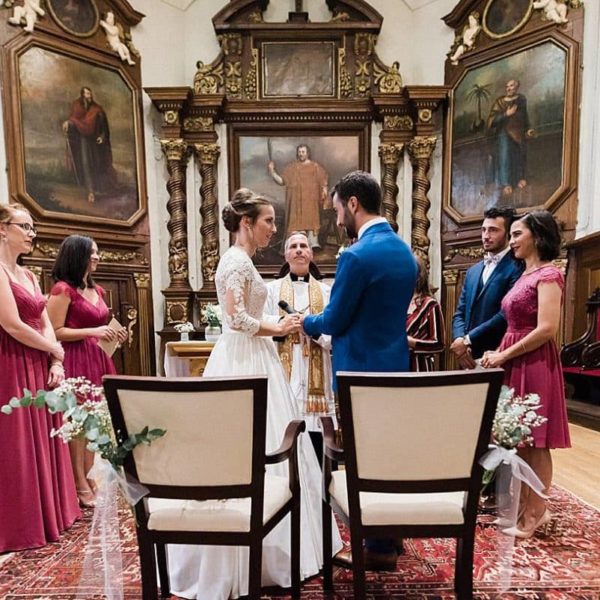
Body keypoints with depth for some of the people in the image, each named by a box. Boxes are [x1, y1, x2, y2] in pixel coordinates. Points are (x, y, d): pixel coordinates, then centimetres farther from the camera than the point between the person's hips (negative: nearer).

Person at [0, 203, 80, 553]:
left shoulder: (28, 275, 14)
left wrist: (56, 363, -2)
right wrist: (57, 352, -5)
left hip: (40, 369, 8)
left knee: (44, 441, 15)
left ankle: (50, 513, 31)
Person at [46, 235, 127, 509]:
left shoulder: (97, 290, 15)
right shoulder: (63, 289, -10)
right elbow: (54, 332, -15)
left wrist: (113, 335, 8)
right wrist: (93, 332, -22)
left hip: (96, 360, 8)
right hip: (74, 362, -8)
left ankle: (90, 479, 23)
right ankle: (81, 486, 12)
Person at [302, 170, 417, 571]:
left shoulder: (357, 256, -20)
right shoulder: (405, 252, 7)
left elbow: (334, 321, -16)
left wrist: (306, 322, 5)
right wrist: (323, 322, 18)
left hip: (363, 368, -9)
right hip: (395, 363, 9)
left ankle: (379, 547, 26)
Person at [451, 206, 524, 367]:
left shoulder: (517, 268, -8)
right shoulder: (473, 271, 16)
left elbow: (506, 314, -18)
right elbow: (460, 312, 12)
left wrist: (468, 340, -14)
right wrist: (459, 339, -6)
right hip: (469, 357, 6)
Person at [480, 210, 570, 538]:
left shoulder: (548, 275, -10)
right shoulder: (525, 275, 16)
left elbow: (547, 329, -20)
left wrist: (504, 355, -15)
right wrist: (498, 352, 5)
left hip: (534, 364, -8)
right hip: (514, 363, 9)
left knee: (535, 443, 3)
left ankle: (536, 512, 18)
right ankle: (522, 505, 27)